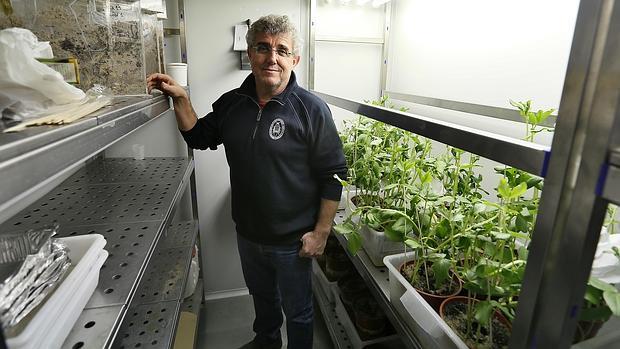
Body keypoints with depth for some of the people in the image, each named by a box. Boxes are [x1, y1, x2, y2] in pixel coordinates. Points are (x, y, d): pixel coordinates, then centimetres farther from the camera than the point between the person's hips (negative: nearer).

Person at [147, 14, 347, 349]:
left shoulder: (311, 109, -18)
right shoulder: (232, 103, -2)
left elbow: (334, 175, -16)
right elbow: (199, 136, 13)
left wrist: (321, 233, -16)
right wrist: (180, 99, -3)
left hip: (292, 241, -5)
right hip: (247, 233, 6)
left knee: (297, 311, 18)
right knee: (261, 296, 31)